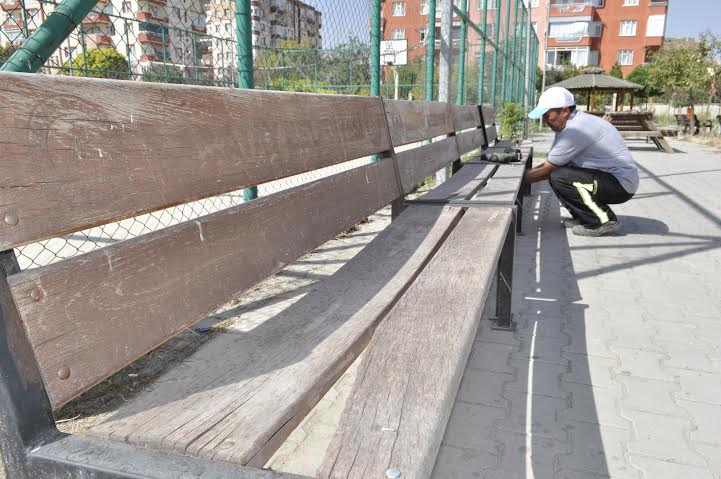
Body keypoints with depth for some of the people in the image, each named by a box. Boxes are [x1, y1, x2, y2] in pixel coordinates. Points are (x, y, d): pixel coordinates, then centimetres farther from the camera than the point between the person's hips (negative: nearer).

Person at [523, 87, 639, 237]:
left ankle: (604, 221, -10)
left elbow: (546, 170, -16)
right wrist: (526, 172, 5)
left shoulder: (575, 130, -22)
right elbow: (550, 165, 12)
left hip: (622, 184, -10)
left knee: (559, 177, -23)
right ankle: (584, 217, 14)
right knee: (556, 170, 7)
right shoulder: (572, 123, 8)